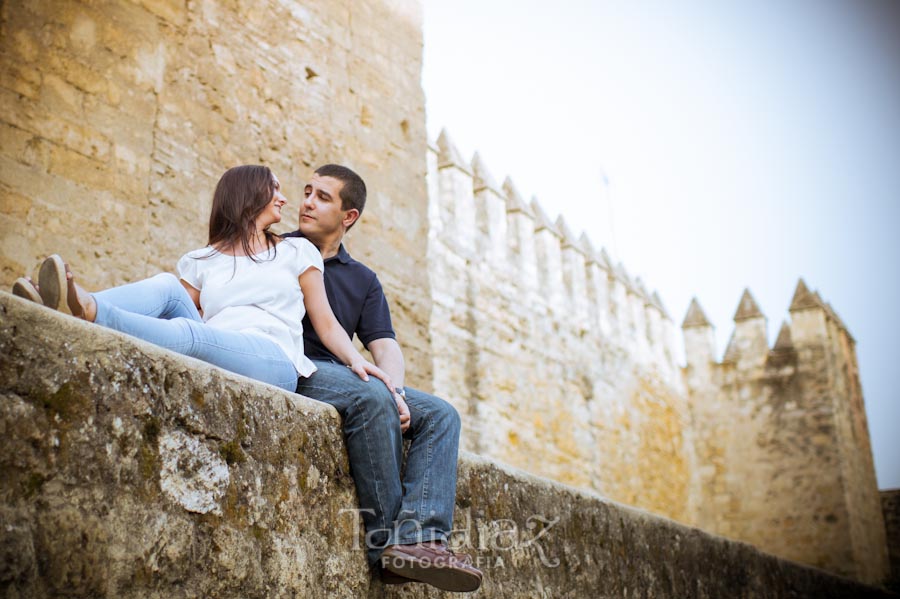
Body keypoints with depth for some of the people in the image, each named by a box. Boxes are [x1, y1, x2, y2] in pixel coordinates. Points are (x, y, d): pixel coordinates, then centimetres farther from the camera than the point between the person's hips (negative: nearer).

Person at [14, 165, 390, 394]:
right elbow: (190, 311, 13)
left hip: (275, 361, -2)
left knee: (188, 334, -32)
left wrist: (357, 359, -5)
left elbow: (325, 323, 14)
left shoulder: (297, 251, 21)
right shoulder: (202, 262, 24)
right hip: (212, 366, 2)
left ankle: (86, 310, -54)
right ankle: (73, 311, -46)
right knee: (167, 287, -20)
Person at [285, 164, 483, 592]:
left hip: (341, 378, 6)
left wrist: (397, 391, -15)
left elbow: (384, 345, 9)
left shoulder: (363, 279, 21)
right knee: (372, 399, -32)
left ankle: (418, 540, -31)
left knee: (440, 414, -13)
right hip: (288, 369, -5)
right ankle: (386, 541, -27)